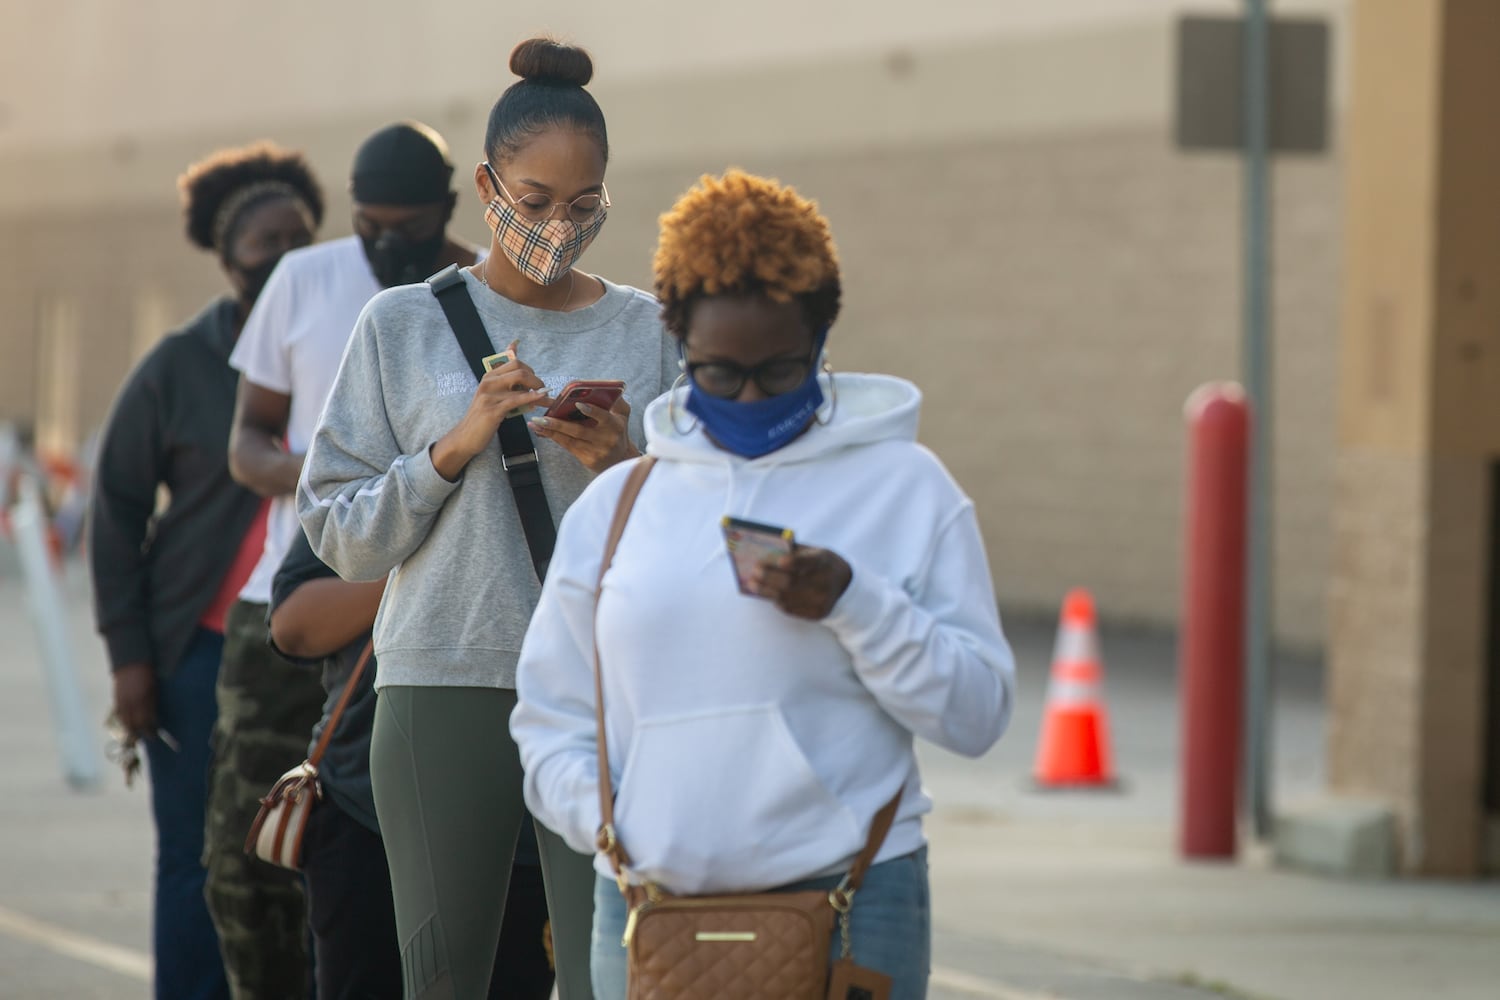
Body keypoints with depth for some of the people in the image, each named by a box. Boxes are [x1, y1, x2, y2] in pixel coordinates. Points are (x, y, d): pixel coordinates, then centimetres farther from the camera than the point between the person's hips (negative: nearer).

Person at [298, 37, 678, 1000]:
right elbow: (338, 531, 4)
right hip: (445, 688, 0)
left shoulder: (647, 331, 8)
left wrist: (625, 470, -10)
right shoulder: (403, 325, 6)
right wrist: (455, 447, -9)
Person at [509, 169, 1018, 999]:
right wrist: (606, 821, -1)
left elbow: (976, 712, 0)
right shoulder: (613, 504, 14)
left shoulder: (904, 487, 5)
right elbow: (549, 714, 17)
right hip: (649, 912, 3)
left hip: (849, 904, -3)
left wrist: (852, 603, -13)